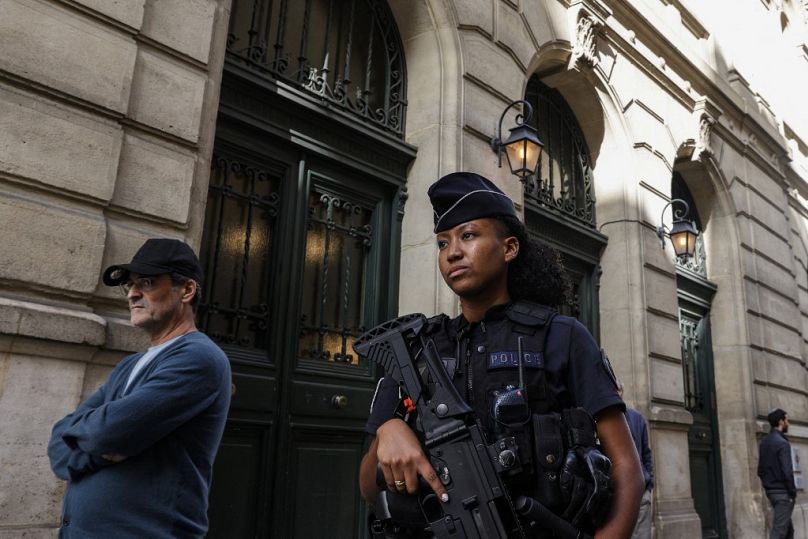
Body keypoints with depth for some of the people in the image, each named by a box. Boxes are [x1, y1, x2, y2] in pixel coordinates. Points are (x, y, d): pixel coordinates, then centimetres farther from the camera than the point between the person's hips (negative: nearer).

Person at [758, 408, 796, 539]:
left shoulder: (764, 442, 11)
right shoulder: (782, 443, -16)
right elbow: (787, 472, -21)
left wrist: (768, 485, 17)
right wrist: (793, 492, -11)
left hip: (771, 491, 8)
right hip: (783, 492, -8)